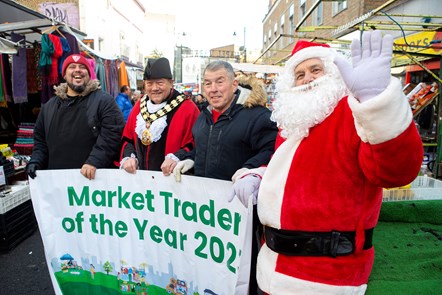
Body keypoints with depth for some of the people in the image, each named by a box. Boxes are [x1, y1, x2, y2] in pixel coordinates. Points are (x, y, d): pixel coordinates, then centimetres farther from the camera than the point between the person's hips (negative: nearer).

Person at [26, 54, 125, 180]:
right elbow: (40, 140, 22)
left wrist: (94, 161, -25)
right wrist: (35, 161, 5)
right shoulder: (49, 106, 17)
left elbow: (112, 133, -15)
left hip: (94, 178, -5)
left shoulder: (104, 101, -3)